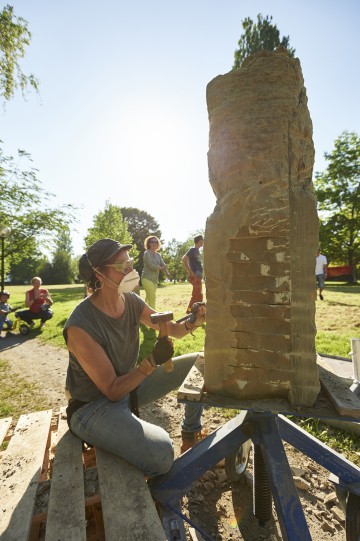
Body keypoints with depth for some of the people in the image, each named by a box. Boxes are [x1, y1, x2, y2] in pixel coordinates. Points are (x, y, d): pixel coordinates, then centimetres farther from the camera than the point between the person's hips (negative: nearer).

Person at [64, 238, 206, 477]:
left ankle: (191, 437, 25)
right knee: (160, 451, -33)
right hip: (92, 407, -7)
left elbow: (173, 329, 2)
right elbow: (112, 391, -24)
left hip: (129, 386, 8)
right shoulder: (80, 325, -29)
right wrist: (153, 361, -34)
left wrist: (192, 322, -19)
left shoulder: (132, 301, -9)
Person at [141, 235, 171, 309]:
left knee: (148, 298, 11)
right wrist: (160, 268, -1)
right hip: (147, 278, -7)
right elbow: (151, 265, -18)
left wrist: (167, 273, -17)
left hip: (155, 280, 7)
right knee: (152, 297, -14)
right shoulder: (147, 253, -7)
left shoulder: (158, 255, 14)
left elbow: (163, 265, 2)